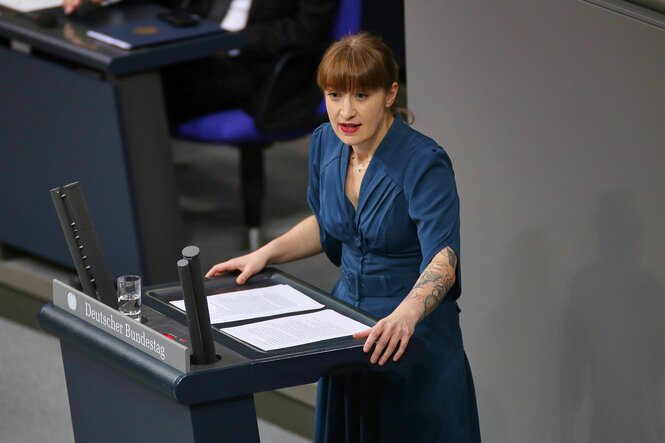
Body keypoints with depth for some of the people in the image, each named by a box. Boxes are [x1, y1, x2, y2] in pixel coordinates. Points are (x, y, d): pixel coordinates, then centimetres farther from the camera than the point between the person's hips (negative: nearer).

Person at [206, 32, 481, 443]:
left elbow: (442, 259, -35)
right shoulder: (326, 143, -3)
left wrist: (405, 316, -53)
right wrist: (267, 253, 1)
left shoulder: (424, 163, -23)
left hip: (415, 337, -6)